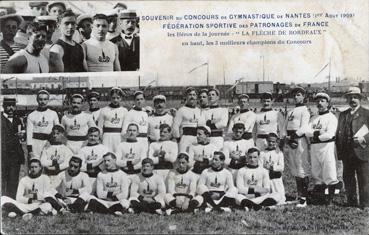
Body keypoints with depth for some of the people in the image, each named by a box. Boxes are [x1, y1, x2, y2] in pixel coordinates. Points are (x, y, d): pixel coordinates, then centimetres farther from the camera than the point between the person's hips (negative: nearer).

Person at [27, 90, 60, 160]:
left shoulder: (53, 114, 10)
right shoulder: (31, 115, 6)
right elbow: (29, 133, 4)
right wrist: (29, 149, -4)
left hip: (49, 143, 1)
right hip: (36, 142, -1)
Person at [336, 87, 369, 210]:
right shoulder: (342, 115, 14)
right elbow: (338, 134, 15)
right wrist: (339, 151, 6)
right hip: (346, 153, 5)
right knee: (348, 179, 11)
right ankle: (351, 202, 22)